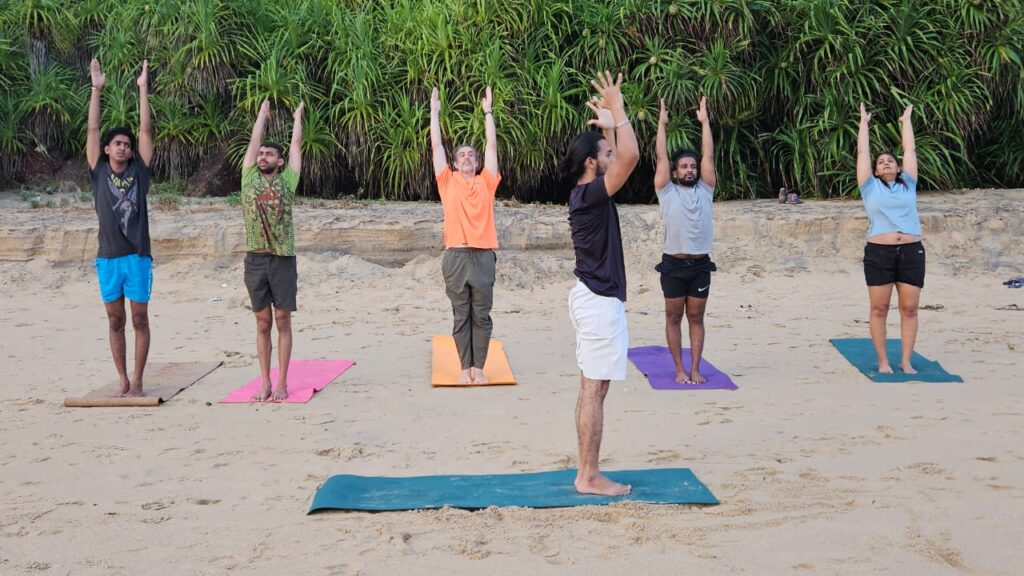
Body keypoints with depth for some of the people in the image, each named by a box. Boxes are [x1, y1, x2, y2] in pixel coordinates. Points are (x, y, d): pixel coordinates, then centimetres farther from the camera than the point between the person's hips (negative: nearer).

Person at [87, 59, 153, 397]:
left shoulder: (139, 172, 3)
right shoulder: (99, 173, 5)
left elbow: (146, 130, 1)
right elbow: (92, 130, 2)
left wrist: (143, 88, -1)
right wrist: (97, 89, -1)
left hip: (138, 256, -1)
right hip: (107, 258, 1)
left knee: (140, 320, 3)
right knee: (115, 322, 8)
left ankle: (137, 382, 8)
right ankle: (123, 380, 16)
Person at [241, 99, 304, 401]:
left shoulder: (287, 180, 5)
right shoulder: (249, 178, 10)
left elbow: (296, 144, 12)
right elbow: (254, 140, 16)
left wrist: (298, 116, 26)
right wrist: (263, 112, 28)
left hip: (283, 259, -2)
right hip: (255, 259, 2)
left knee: (282, 322, 3)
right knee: (263, 323, 7)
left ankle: (281, 384, 6)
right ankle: (265, 384, 12)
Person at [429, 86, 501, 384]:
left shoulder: (486, 182, 9)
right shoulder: (448, 182, 8)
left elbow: (492, 145, 9)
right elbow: (436, 146, 8)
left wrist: (488, 111, 10)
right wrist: (435, 112, 8)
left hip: (483, 256, 0)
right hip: (456, 256, 0)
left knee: (481, 316, 3)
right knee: (461, 316, 4)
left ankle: (479, 367, 9)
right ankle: (465, 367, 9)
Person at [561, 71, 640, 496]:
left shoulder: (585, 194, 12)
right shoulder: (591, 196, -16)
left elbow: (621, 156, 29)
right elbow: (631, 156, -26)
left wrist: (608, 123, 20)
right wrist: (617, 111, -14)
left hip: (592, 297, 11)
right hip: (600, 301, -11)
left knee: (591, 389, 12)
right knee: (594, 390, -6)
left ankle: (587, 473, 17)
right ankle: (589, 478, -1)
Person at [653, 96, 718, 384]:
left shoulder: (705, 190, 8)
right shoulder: (667, 191, 1)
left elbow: (708, 156, 4)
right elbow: (661, 157, -2)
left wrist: (704, 121, 5)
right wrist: (662, 123, -1)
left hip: (701, 265, 2)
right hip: (674, 264, -2)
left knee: (696, 318, 8)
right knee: (674, 318, 5)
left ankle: (695, 369, 12)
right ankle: (679, 369, 12)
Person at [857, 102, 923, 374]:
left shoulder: (908, 184, 13)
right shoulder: (870, 187, 9)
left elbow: (910, 150, 17)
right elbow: (862, 152, 12)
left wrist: (906, 121, 25)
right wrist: (864, 123, 20)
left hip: (911, 252, 2)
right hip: (878, 253, -2)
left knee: (909, 309, 1)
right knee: (879, 309, -1)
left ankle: (906, 361, 7)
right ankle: (883, 361, 6)